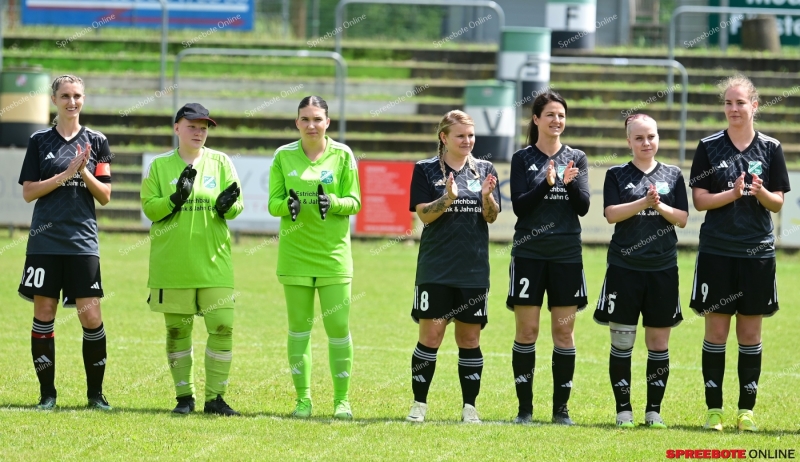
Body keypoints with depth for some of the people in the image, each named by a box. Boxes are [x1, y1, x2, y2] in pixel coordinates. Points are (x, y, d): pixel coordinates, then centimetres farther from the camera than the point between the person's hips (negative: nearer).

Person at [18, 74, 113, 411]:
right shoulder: (40, 141, 7)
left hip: (83, 241, 0)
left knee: (91, 317, -5)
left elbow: (105, 196, 7)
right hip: (45, 240, 0)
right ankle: (47, 393, 8)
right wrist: (65, 175, -9)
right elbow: (28, 192, 1)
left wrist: (84, 172, -10)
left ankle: (95, 393, 6)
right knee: (43, 314, 0)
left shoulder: (96, 142, 8)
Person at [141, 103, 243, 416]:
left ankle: (215, 397, 2)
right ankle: (184, 396, 15)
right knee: (177, 330, 4)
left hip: (214, 262, 0)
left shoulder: (220, 163, 7)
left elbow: (237, 207, 3)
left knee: (223, 327, -6)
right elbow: (149, 207, -2)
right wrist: (176, 198, -19)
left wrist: (226, 205, -19)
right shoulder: (160, 166, 5)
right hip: (172, 265, 0)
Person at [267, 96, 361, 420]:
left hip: (333, 252, -1)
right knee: (299, 326, 4)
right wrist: (288, 204, -18)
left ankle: (342, 399, 5)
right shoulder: (284, 156, 5)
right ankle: (303, 398, 10)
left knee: (338, 326, -3)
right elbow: (273, 203, 4)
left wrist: (333, 203, -20)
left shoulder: (342, 155, 1)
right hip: (295, 252, 1)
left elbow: (354, 202, 1)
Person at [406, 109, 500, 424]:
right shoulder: (426, 170, 2)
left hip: (473, 270, 2)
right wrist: (448, 198, -23)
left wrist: (487, 196, -17)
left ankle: (469, 407, 11)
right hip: (435, 268, -2)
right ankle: (419, 404, 4)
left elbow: (492, 217, 3)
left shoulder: (484, 170, 8)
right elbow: (424, 214, -6)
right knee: (430, 335, -5)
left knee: (470, 338, 6)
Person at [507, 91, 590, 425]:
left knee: (564, 332, 2)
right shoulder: (523, 159, 2)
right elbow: (519, 206, -7)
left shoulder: (576, 159, 8)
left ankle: (561, 408, 8)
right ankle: (524, 408, 5)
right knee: (526, 331, -1)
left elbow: (583, 207, 1)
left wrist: (570, 184, -18)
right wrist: (547, 184, -21)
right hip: (529, 253, -2)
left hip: (566, 255, 2)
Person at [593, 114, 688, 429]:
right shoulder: (617, 175, 4)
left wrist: (660, 206, -13)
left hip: (663, 269, 2)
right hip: (625, 268, -2)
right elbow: (611, 214, -8)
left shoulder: (672, 175, 9)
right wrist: (643, 202, -18)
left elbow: (682, 219, 4)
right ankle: (623, 409, 6)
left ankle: (654, 410, 11)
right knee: (622, 341, -2)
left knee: (659, 343, 4)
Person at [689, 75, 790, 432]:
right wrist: (732, 194, -18)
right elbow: (700, 200, -3)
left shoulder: (770, 148, 3)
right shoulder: (709, 147, 1)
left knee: (750, 333, 4)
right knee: (716, 331, 1)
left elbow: (778, 204, 4)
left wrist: (760, 192, -17)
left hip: (757, 252, 1)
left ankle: (746, 410, 10)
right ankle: (714, 409, 6)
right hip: (716, 251, -1)